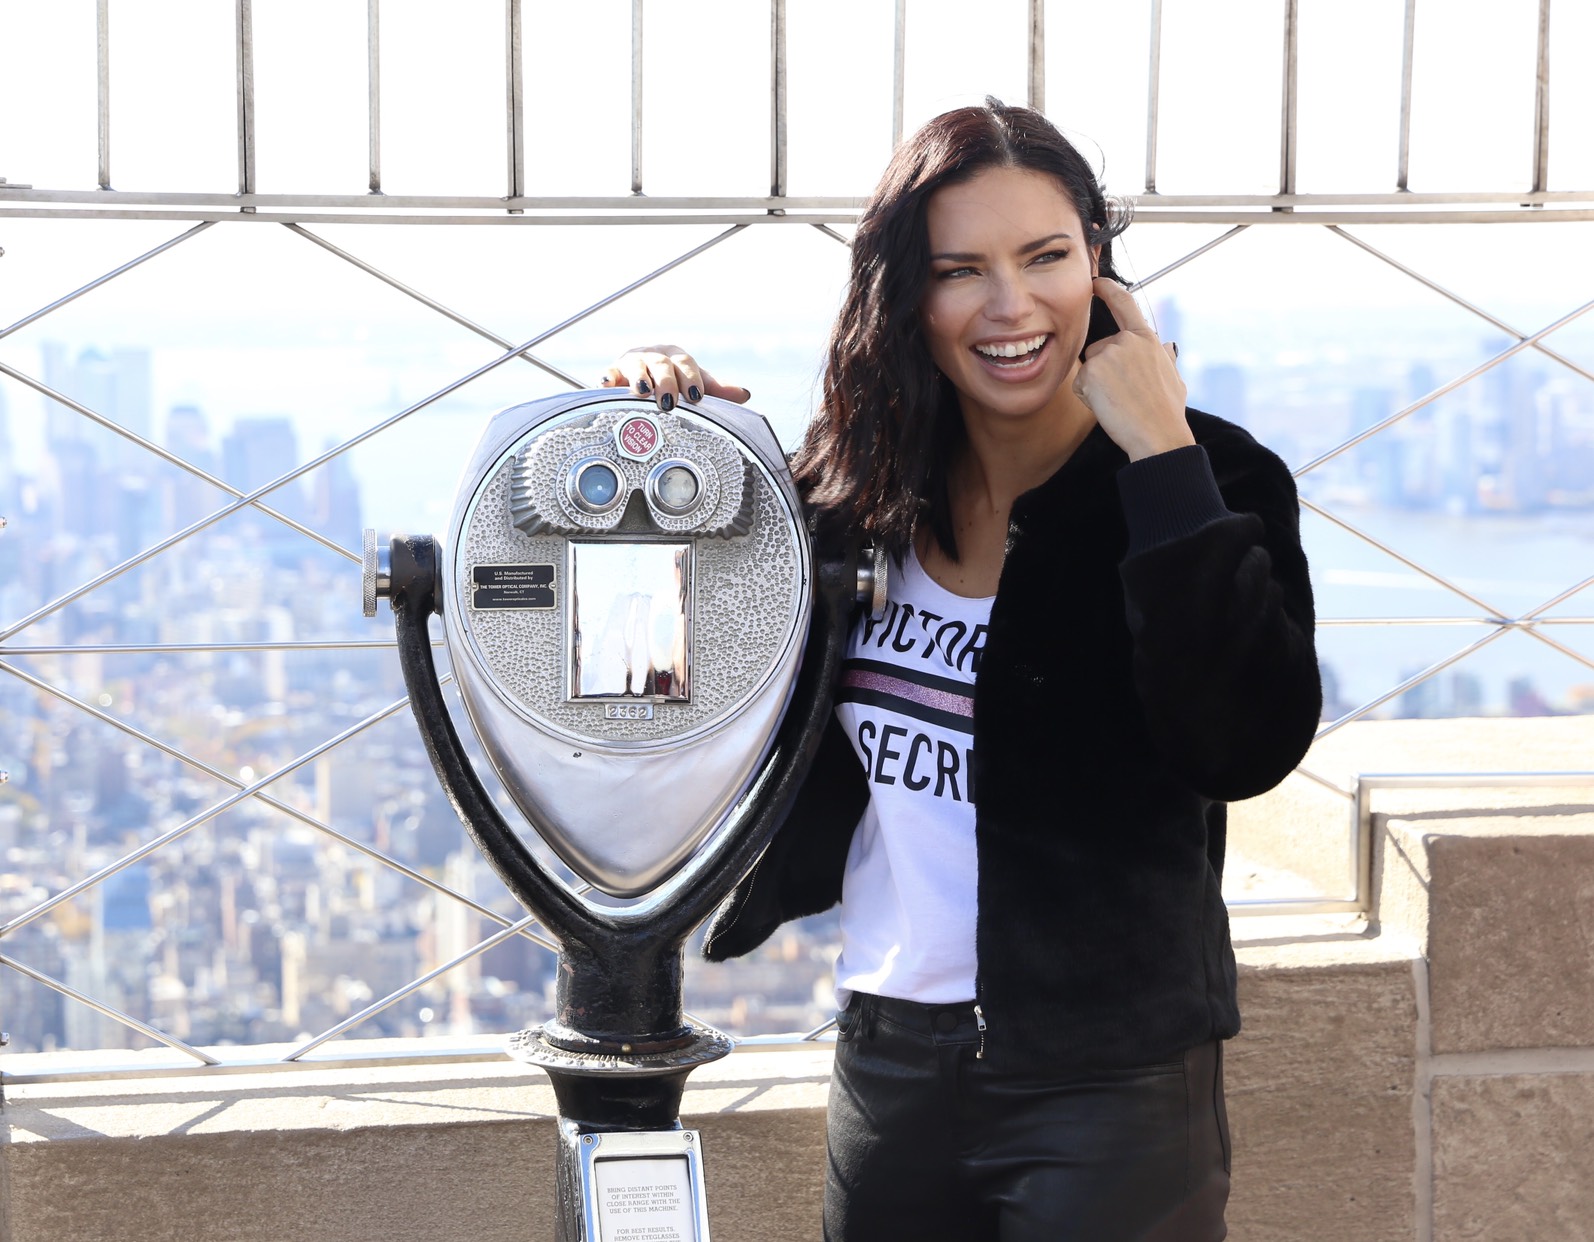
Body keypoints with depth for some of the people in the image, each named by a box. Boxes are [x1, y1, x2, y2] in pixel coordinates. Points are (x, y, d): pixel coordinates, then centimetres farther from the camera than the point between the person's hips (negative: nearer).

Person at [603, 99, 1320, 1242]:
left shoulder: (1208, 481, -10)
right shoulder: (862, 486, 2)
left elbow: (1248, 745, -25)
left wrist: (1162, 458, -23)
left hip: (1109, 1077, -4)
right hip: (885, 1052, 5)